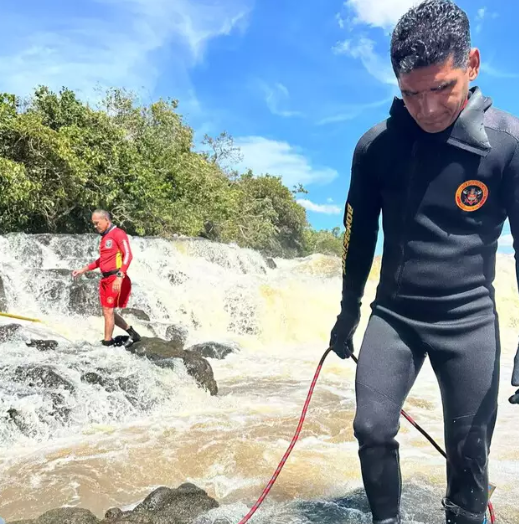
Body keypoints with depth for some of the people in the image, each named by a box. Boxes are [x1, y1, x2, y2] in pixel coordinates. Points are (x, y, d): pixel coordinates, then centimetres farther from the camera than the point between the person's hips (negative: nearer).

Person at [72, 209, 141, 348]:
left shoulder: (118, 233, -10)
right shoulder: (104, 236, 17)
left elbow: (128, 255, -19)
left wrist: (119, 277, -28)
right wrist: (83, 270, 25)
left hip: (116, 279, -9)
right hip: (105, 279, 9)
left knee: (108, 311, -5)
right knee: (107, 312, 12)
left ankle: (107, 342, 5)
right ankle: (132, 333, 25)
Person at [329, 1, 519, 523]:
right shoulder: (375, 145, -2)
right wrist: (348, 313, 15)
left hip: (470, 321, -1)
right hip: (392, 315, 2)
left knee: (468, 450, 6)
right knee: (372, 429, -2)